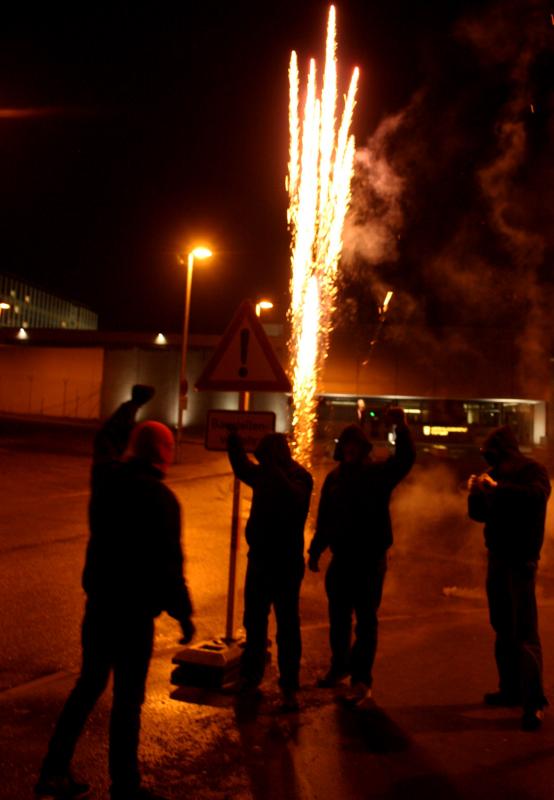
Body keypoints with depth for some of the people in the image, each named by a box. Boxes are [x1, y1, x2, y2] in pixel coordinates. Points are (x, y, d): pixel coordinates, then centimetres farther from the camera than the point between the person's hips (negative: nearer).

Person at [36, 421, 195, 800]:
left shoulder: (106, 480, 1)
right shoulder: (161, 498, -18)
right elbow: (169, 563, -18)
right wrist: (183, 612, -8)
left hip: (99, 600, 7)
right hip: (134, 609, -7)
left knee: (89, 683, 19)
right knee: (128, 696, 4)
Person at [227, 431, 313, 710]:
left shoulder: (300, 477, -14)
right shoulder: (264, 474, 6)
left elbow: (294, 498, -36)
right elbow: (242, 468, 25)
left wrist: (272, 468, -41)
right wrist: (233, 440, 16)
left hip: (286, 564, -7)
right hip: (259, 559, 7)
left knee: (287, 627, -1)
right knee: (254, 621, 16)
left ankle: (289, 687, 7)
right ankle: (251, 674, 31)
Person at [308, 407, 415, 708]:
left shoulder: (379, 472, -4)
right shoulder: (335, 477, 8)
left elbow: (405, 460, -23)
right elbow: (324, 517, 13)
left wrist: (402, 429, -40)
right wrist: (316, 550, 11)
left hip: (371, 559, -4)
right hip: (341, 558, 5)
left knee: (366, 621, -1)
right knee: (338, 618, 15)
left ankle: (362, 680, 3)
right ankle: (339, 666, 32)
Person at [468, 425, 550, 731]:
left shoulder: (533, 470, -9)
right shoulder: (496, 475, 10)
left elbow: (536, 494, -31)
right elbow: (479, 514, 13)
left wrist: (496, 487, -27)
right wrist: (477, 491, -6)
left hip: (520, 560, -7)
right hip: (497, 557, 7)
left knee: (525, 631, -9)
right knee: (503, 629, 12)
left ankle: (534, 702, -8)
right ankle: (511, 689, 22)